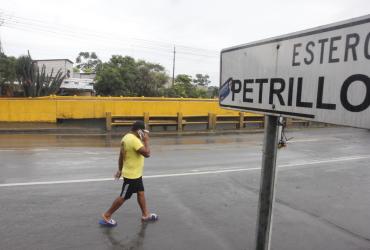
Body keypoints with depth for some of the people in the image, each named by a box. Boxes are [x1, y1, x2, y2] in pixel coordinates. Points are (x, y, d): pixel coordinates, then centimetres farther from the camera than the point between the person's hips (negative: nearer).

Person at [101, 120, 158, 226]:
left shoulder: (127, 137, 5)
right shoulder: (134, 140, -26)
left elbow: (121, 155, 12)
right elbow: (147, 153, -29)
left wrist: (120, 170, 20)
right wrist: (146, 140, -17)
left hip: (136, 174, 10)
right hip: (131, 175, -10)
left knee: (141, 193, 16)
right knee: (123, 197, 4)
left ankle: (145, 214, 28)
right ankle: (107, 215, 18)